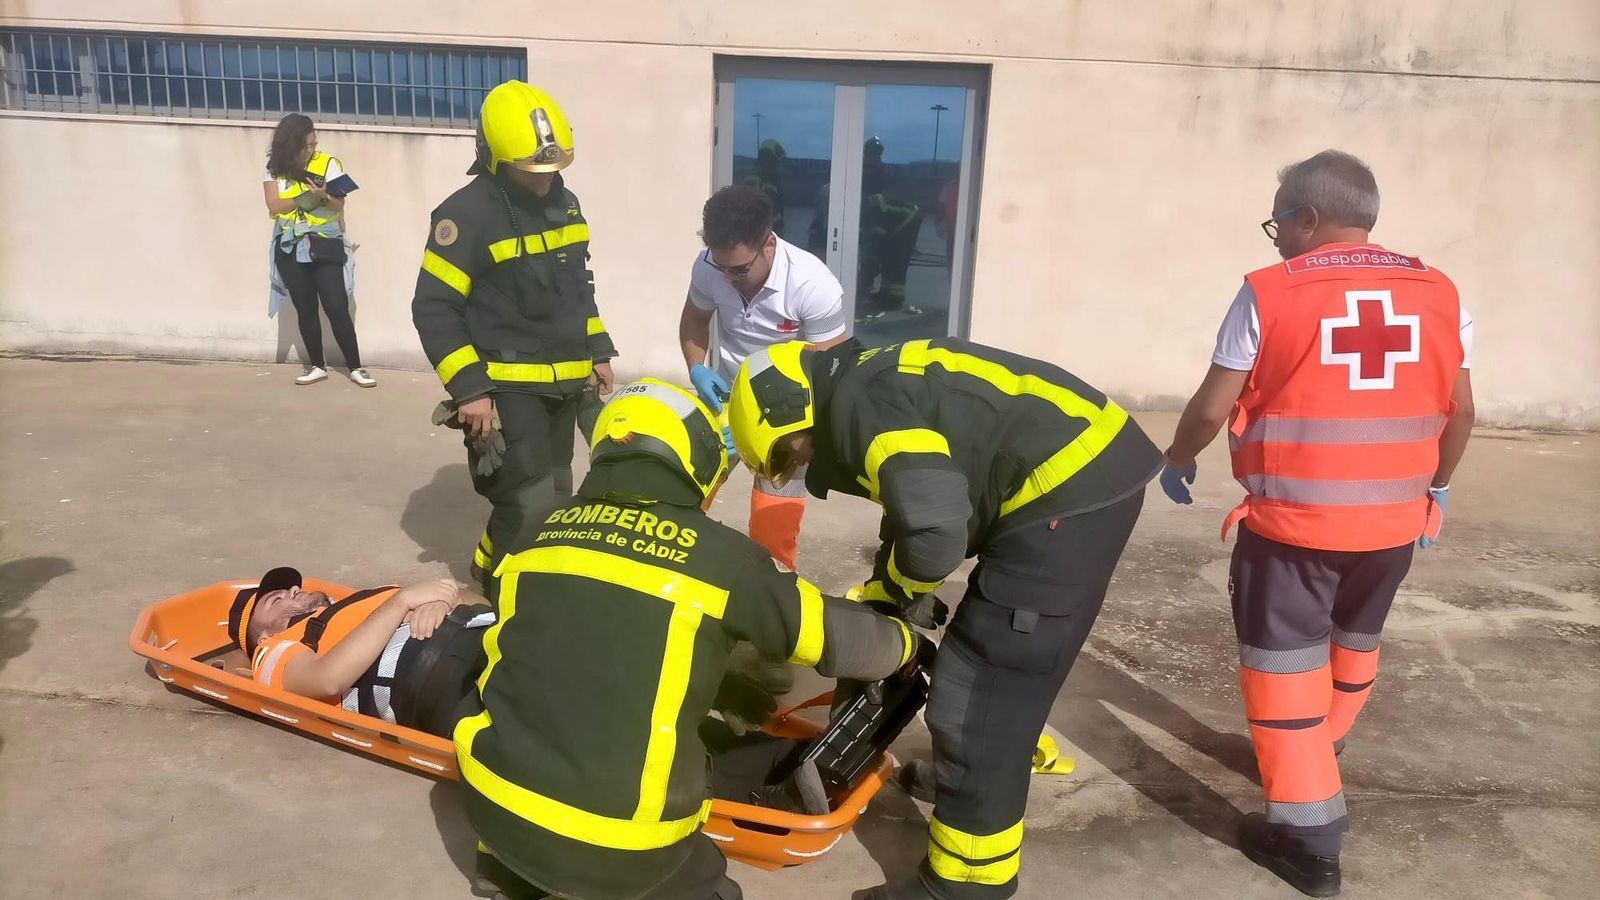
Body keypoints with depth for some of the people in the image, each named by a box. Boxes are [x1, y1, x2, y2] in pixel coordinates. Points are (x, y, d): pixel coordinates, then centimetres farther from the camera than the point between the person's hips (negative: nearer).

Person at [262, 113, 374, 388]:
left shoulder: (328, 163, -4)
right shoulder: (275, 167, 2)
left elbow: (339, 205, -10)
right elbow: (273, 206, -7)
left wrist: (323, 196, -32)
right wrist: (305, 197, -19)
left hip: (324, 246, -2)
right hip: (290, 249, 3)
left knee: (337, 307, -9)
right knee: (305, 309, 8)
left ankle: (355, 367, -1)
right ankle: (317, 366, 19)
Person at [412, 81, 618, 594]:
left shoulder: (565, 203, 8)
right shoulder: (468, 214, -16)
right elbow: (434, 308, -17)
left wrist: (597, 352, 16)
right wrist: (468, 389, -21)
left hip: (563, 383, 8)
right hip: (506, 387, -7)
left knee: (555, 497, 15)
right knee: (530, 506, -13)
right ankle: (494, 593, 11)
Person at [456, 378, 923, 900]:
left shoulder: (547, 530, 7)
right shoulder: (717, 554, -4)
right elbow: (837, 636, 5)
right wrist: (907, 641, 25)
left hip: (496, 804, 4)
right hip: (616, 843, -4)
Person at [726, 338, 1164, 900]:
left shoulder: (858, 406, -14)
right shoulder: (875, 386, 17)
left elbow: (934, 531, -25)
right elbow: (910, 511, 28)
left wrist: (902, 589, -4)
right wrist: (876, 604, 29)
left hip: (1068, 490, -11)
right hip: (1092, 467, 11)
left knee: (974, 702, -2)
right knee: (1000, 649, 30)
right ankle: (1009, 762, 53)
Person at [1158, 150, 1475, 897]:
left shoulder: (1268, 293, -10)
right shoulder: (1439, 294, 2)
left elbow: (1212, 407, -7)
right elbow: (1459, 410, 8)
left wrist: (1176, 461, 10)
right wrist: (1434, 487, 23)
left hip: (1292, 517, -5)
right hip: (1392, 518, 6)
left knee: (1284, 661, 5)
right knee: (1354, 645, 25)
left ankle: (1308, 829, 7)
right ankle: (1314, 753, 47)